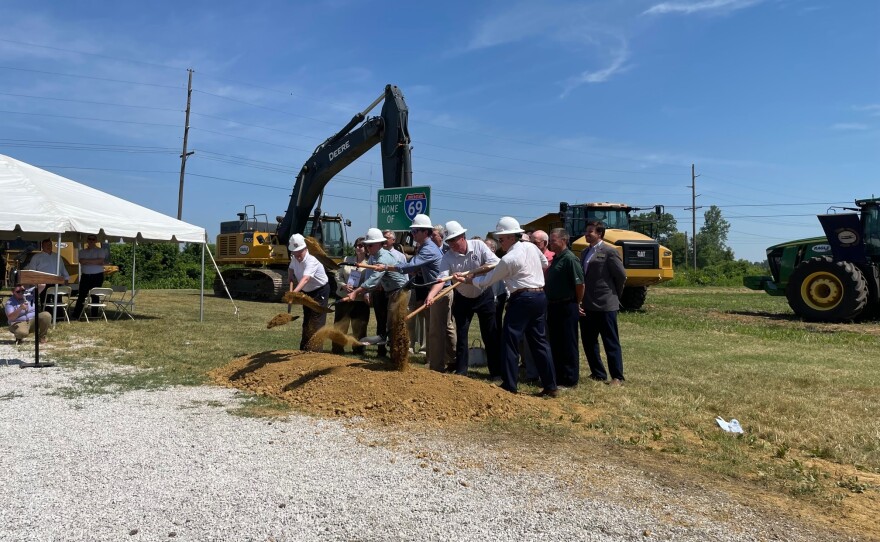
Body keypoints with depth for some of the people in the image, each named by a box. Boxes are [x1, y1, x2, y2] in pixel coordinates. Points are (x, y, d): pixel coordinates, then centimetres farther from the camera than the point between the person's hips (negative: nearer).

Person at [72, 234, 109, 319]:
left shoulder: (100, 250, 5)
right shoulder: (82, 251, 12)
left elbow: (100, 261, -12)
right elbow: (81, 261, -6)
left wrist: (87, 261, -10)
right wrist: (95, 262, -12)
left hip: (97, 276, -2)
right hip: (85, 276, 2)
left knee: (95, 296, 2)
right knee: (81, 296, -2)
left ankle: (94, 316, 7)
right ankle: (75, 315, -1)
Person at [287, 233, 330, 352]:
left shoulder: (311, 260, -32)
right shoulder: (295, 258, -8)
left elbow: (305, 279, -45)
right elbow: (290, 270, 13)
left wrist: (294, 292, -60)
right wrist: (291, 288, -3)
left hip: (320, 291, -7)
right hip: (307, 292, 8)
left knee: (316, 322, -10)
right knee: (306, 321, 14)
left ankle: (316, 350, -7)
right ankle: (304, 349, 24)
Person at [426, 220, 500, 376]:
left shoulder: (479, 245, -16)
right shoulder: (447, 257, -16)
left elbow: (495, 264, -22)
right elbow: (441, 278, -28)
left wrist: (470, 273, -29)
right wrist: (431, 294, -48)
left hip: (484, 296, -1)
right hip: (462, 298, 1)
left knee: (490, 334, 3)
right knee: (461, 334, 4)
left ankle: (496, 371, 12)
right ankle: (460, 371, 14)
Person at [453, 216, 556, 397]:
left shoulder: (508, 259, -12)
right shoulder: (531, 247, 7)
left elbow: (486, 281, -3)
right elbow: (544, 263, 28)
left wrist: (465, 279, 8)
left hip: (522, 299, -8)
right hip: (540, 297, 8)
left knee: (510, 342, 1)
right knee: (539, 341, 11)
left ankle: (509, 386, 3)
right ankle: (551, 386, 11)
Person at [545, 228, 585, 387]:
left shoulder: (570, 259, -15)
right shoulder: (555, 258, 13)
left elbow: (580, 283, -18)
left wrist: (577, 303, -8)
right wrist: (549, 303, 15)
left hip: (566, 308, -9)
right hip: (553, 307, 9)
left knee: (568, 345, 0)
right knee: (555, 344, 15)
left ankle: (570, 380, 9)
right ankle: (558, 376, 27)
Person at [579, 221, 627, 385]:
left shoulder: (609, 252, -9)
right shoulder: (585, 253, 14)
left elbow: (621, 275, -8)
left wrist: (615, 294, 3)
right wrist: (582, 299, 11)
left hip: (605, 304, -8)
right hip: (587, 305, 8)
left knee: (611, 342, 0)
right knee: (588, 341, 12)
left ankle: (617, 377, 8)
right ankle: (598, 373, 25)